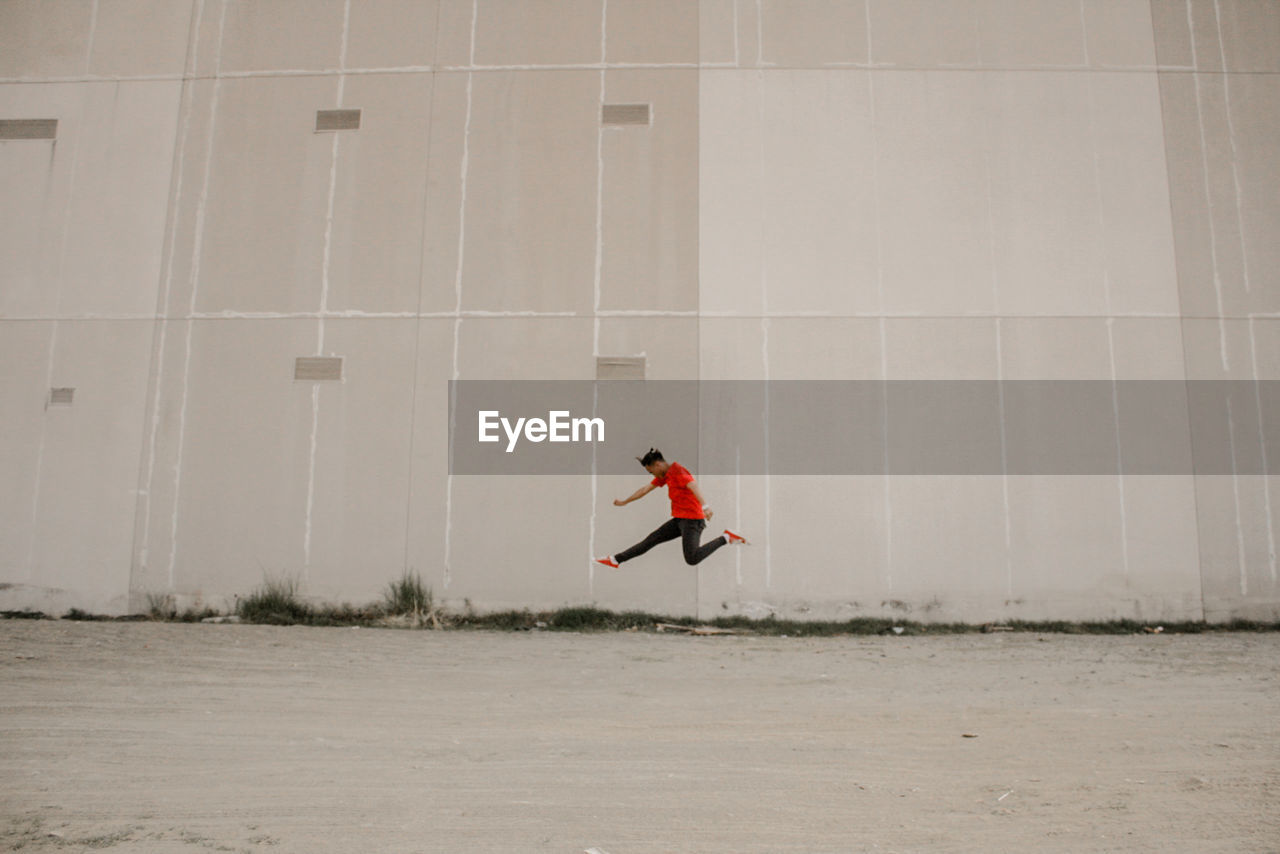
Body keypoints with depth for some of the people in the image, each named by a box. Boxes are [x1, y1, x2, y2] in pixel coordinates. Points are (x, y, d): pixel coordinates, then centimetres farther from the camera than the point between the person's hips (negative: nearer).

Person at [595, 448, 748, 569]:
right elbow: (646, 489, 25)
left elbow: (694, 486, -30)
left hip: (692, 519, -9)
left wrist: (705, 506, -45)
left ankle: (725, 538, -11)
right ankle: (616, 559, 15)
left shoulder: (678, 470, -14)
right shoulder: (665, 475, 14)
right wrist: (624, 502, 32)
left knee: (692, 560, -20)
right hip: (679, 519, 9)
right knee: (651, 540, 10)